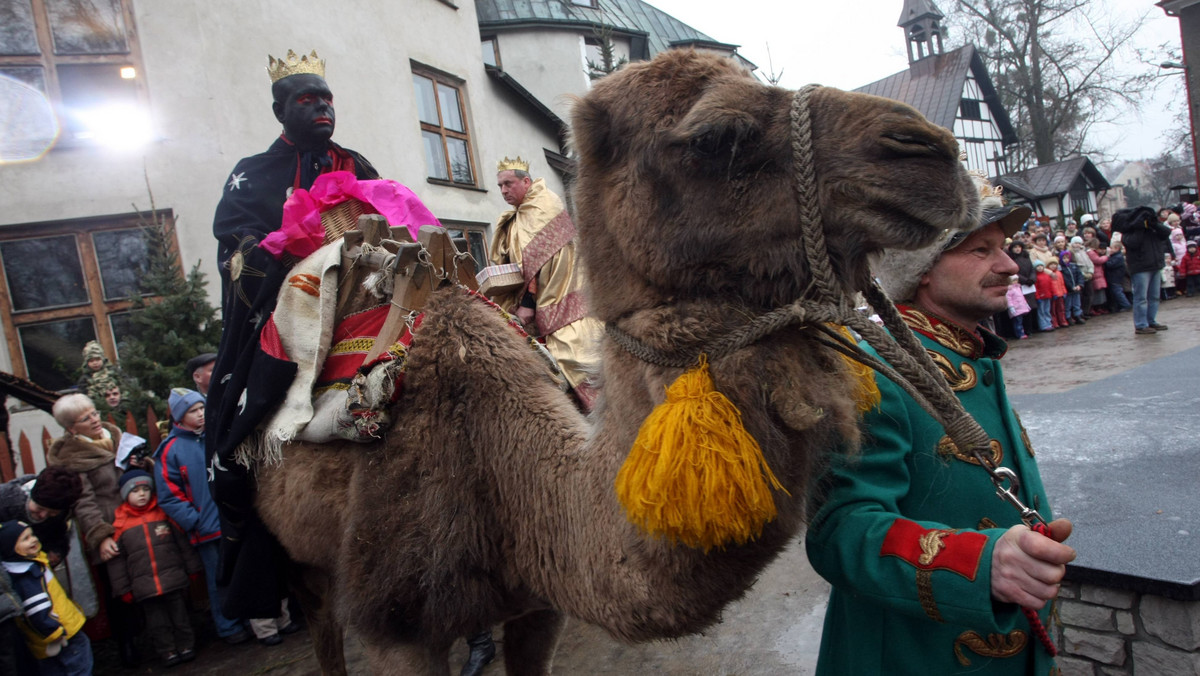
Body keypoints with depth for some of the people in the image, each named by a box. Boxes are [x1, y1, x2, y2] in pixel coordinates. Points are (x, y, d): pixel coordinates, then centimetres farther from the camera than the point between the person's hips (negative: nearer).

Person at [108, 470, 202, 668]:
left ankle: (186, 646, 21)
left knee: (179, 614, 9)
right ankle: (167, 652, 20)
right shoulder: (121, 524, -1)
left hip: (173, 578, 0)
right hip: (144, 587, 0)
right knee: (157, 621, 8)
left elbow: (183, 542, 7)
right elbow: (117, 560, 3)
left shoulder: (164, 514, 2)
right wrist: (123, 589, 1)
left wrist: (192, 568, 8)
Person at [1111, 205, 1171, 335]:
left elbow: (1166, 232, 1)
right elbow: (1131, 242, -24)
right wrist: (1141, 228, -21)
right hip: (1140, 268, -7)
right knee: (1141, 298, -7)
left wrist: (1155, 225, -13)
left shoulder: (1155, 224, 13)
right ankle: (1140, 326, -4)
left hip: (1156, 266, 7)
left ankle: (1151, 321, 23)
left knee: (1154, 296, 13)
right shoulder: (1129, 229, -8)